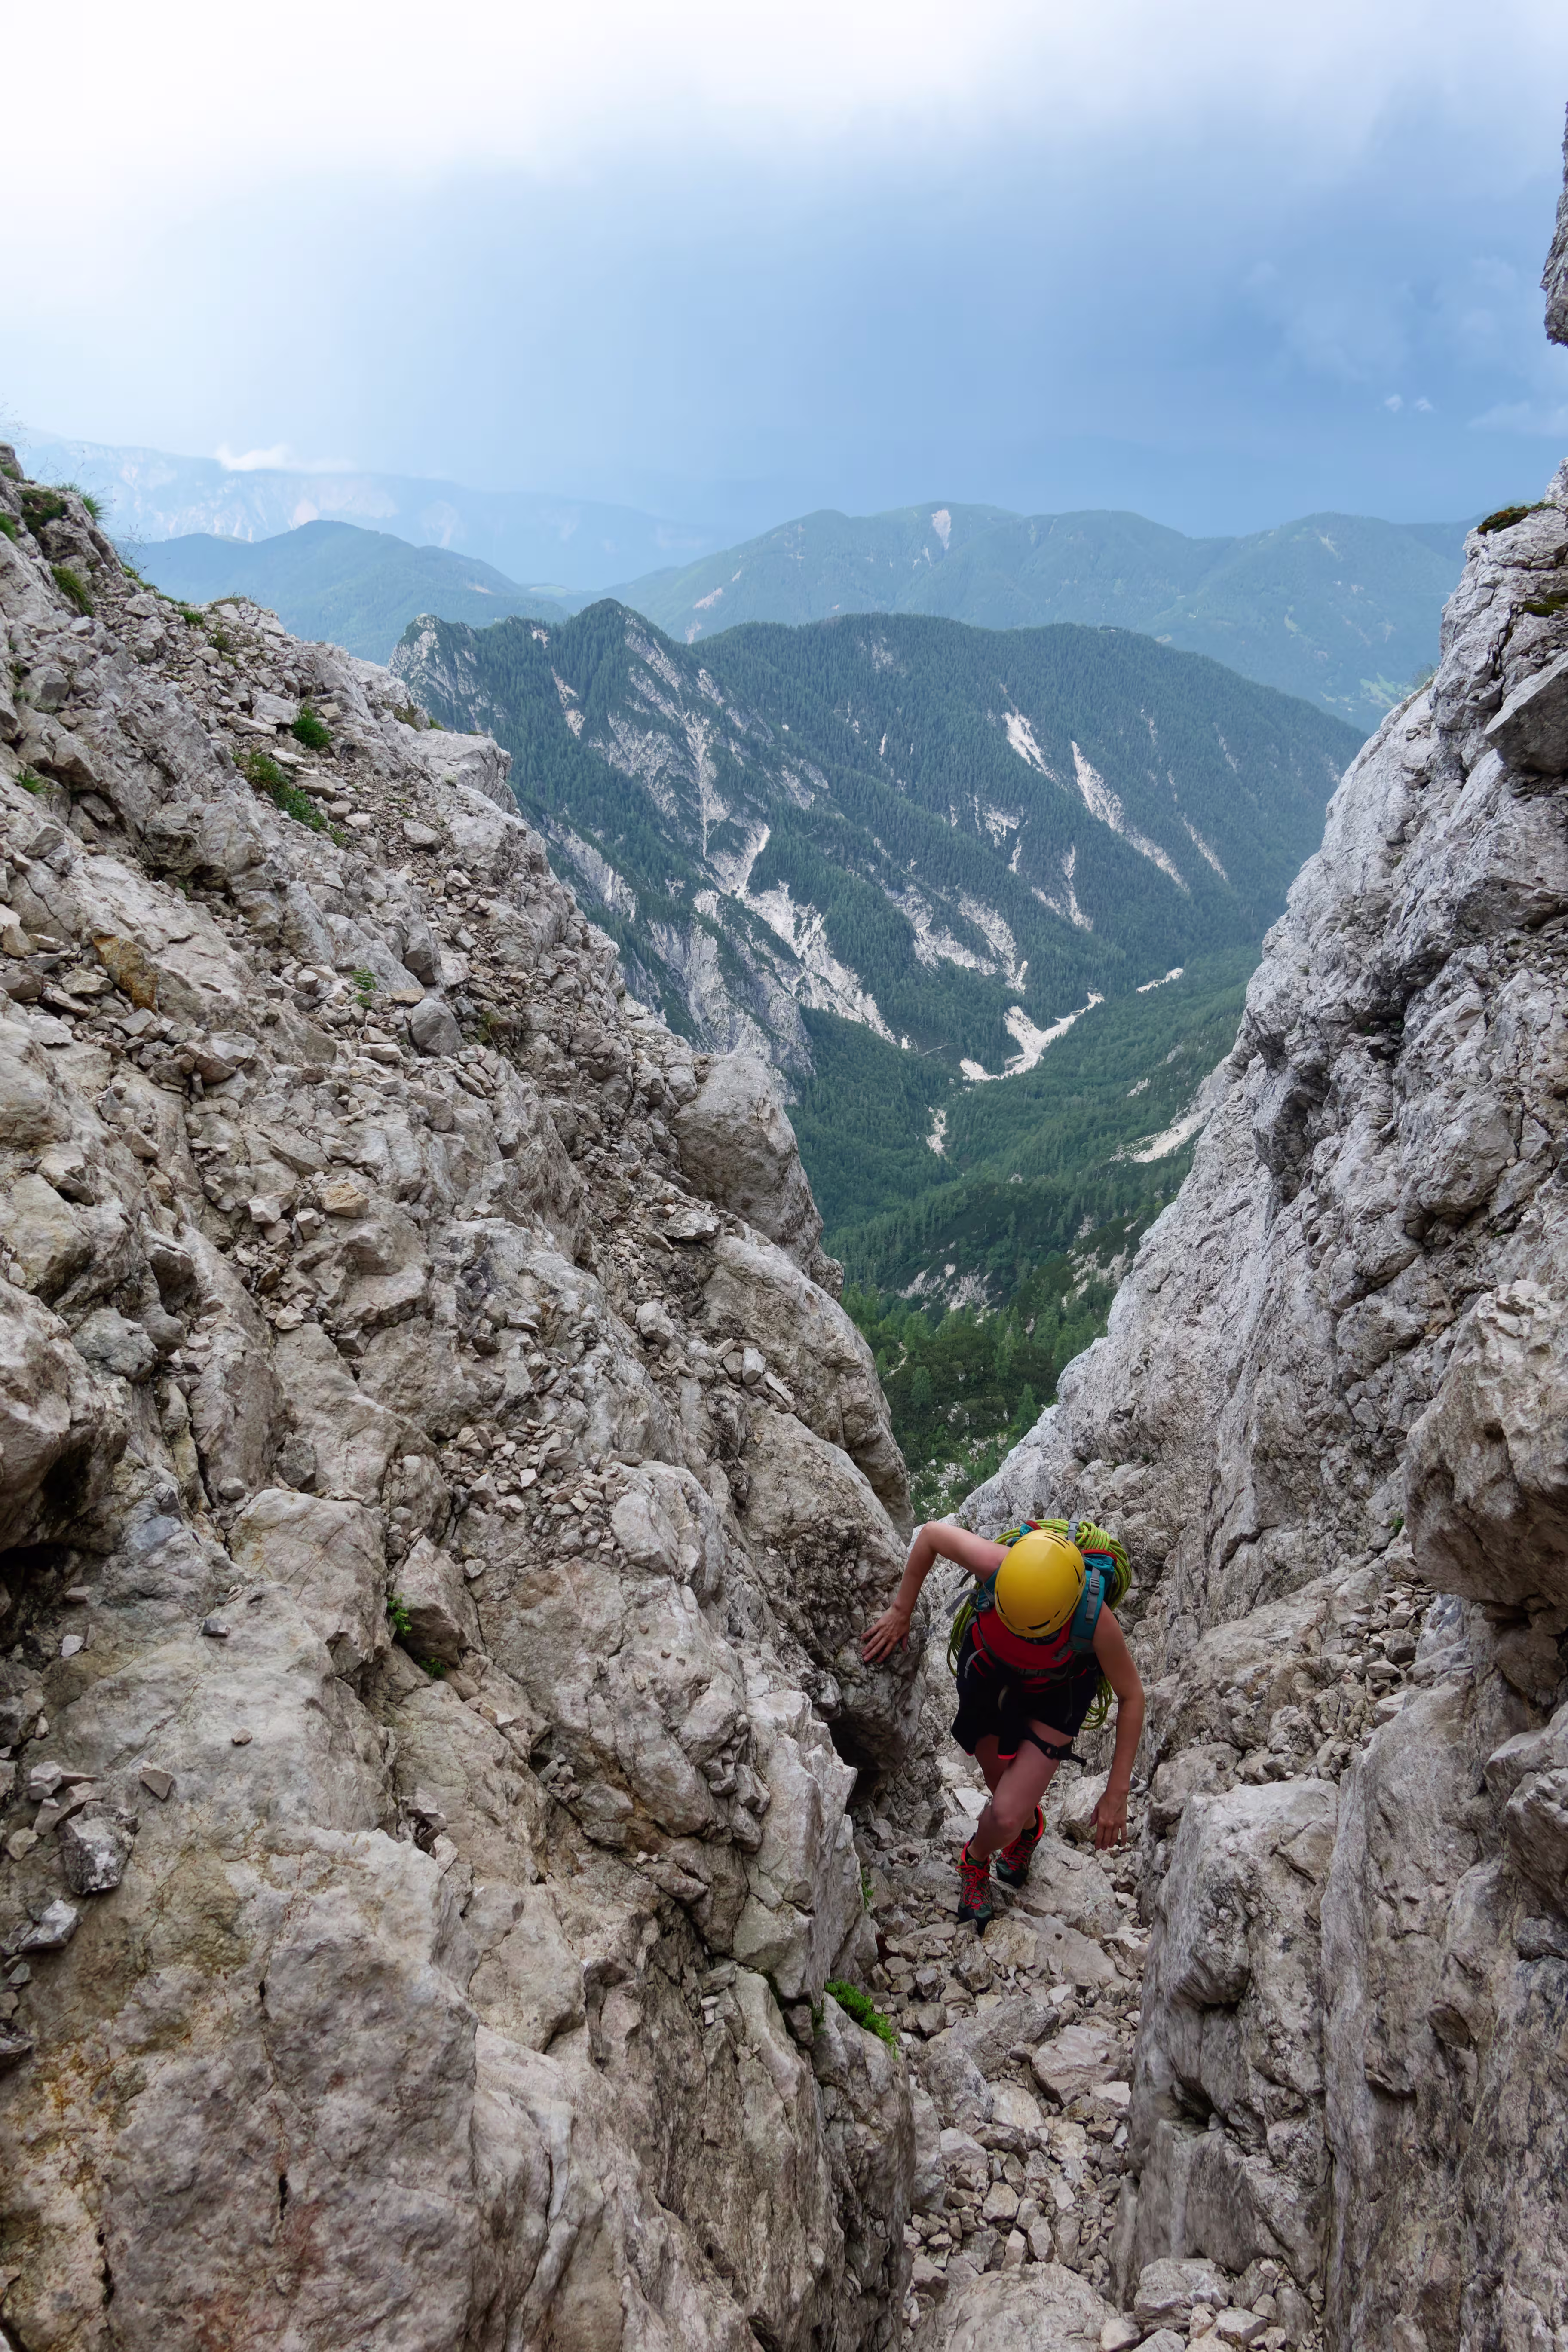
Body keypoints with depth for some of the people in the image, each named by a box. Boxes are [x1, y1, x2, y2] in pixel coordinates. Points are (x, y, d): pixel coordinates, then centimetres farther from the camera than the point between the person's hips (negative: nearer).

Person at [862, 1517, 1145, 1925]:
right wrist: (901, 1611, -11)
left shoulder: (1097, 1622, -39)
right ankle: (1029, 1827, 56)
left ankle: (975, 1860, 26)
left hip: (1057, 1696, -2)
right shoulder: (995, 1565, -39)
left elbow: (1131, 1696, -19)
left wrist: (1116, 1793, -15)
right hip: (988, 1673, 2)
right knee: (1004, 1788, 18)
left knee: (1006, 1817, -11)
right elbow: (932, 1532, -18)